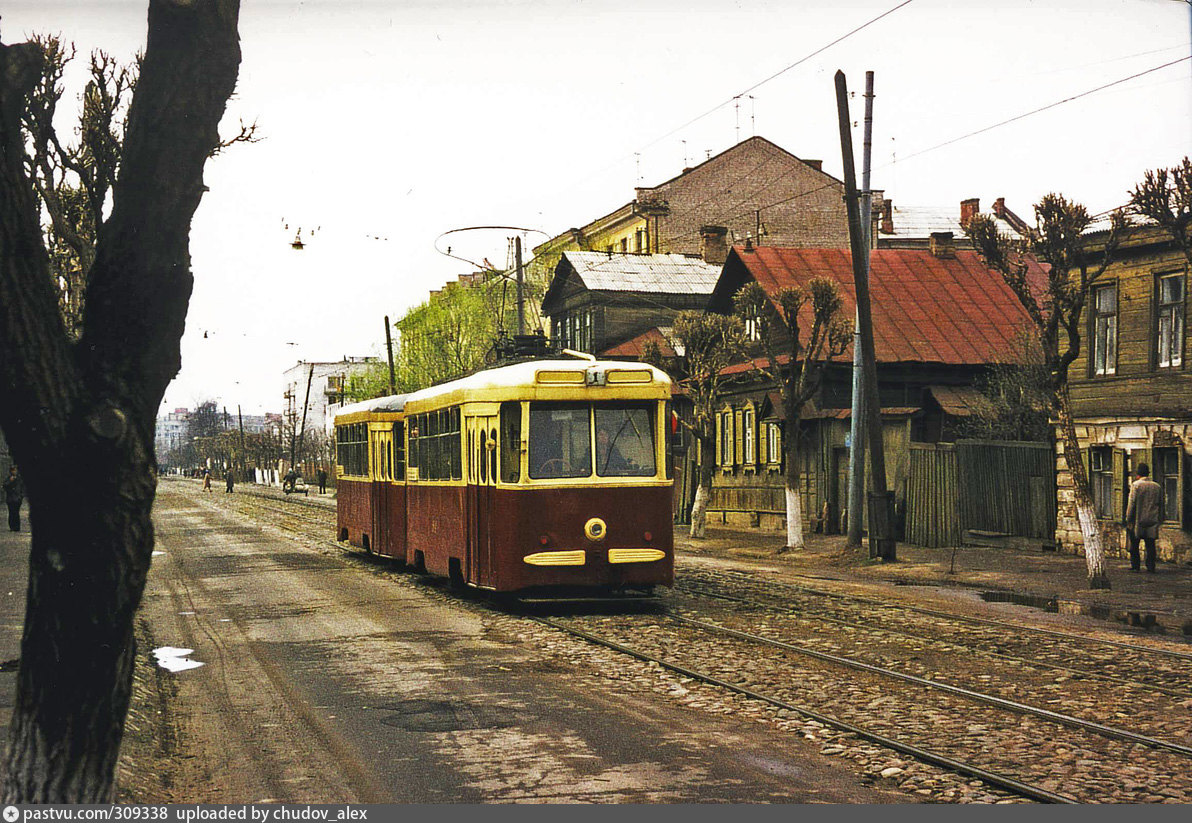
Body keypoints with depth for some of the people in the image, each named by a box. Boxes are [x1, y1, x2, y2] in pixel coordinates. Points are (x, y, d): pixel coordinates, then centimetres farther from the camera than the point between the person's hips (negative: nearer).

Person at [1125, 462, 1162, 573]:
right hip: (1152, 521, 4)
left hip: (1138, 520, -4)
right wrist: (1159, 519, 17)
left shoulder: (1136, 485, -7)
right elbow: (1161, 505, 11)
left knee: (1134, 544, 6)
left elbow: (1132, 503, -10)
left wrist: (1128, 519, -5)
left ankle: (1135, 565, 7)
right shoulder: (1157, 486, 7)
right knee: (1150, 544, 5)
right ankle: (1151, 567, 2)